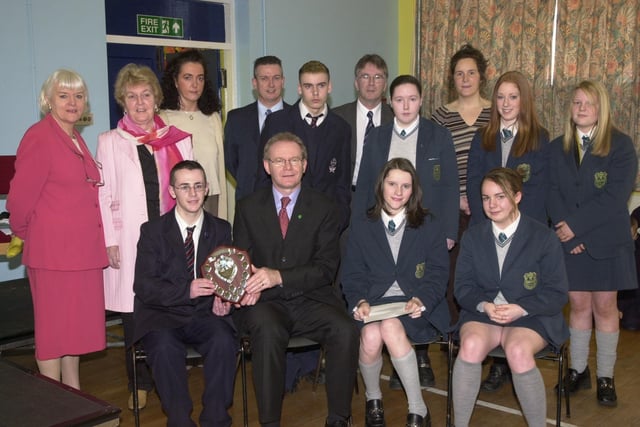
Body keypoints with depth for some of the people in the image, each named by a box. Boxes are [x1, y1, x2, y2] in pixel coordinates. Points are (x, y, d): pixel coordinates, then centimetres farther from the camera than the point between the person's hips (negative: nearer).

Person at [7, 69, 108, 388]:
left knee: (77, 323, 15)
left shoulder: (76, 139, 14)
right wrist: (24, 233, 1)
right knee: (53, 326, 3)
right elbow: (20, 197, -13)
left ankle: (74, 395, 29)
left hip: (83, 248, 8)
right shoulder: (39, 137, -13)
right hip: (53, 250, -8)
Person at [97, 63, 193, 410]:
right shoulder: (110, 142, 6)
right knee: (135, 315, 3)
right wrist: (110, 241, -6)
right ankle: (140, 384, 18)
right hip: (131, 241, -1)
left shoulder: (177, 139, 10)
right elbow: (103, 196, 1)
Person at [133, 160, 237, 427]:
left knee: (223, 341, -30)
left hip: (205, 314, 2)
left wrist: (223, 299, -16)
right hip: (163, 315, -1)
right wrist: (186, 291, -25)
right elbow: (144, 286, -8)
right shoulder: (153, 230, 2)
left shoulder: (221, 229, 10)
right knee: (164, 345, -33)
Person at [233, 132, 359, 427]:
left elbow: (326, 268, -3)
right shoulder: (248, 208, 11)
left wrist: (279, 276, -19)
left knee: (345, 330, -28)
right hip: (266, 303, 0)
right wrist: (250, 286, -15)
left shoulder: (324, 208, 6)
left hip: (311, 300, 0)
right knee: (267, 329, -33)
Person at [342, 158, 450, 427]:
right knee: (371, 336, -32)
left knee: (390, 327, -35)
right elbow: (352, 274, 7)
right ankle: (373, 397, 0)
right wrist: (360, 301, -14)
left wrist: (421, 300, -16)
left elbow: (438, 273, 4)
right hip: (374, 302, 2)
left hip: (415, 306, -1)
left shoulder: (429, 226, 11)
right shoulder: (360, 226, 13)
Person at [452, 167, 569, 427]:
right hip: (482, 313, 2)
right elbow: (463, 287, 7)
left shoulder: (543, 237, 0)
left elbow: (557, 293, -2)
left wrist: (521, 308, -18)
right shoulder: (472, 237, 10)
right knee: (471, 345, -32)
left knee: (518, 352, -35)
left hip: (530, 317, -2)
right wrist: (484, 305, -14)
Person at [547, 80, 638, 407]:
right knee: (578, 304, 7)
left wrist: (576, 224, -16)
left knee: (604, 305, 3)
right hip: (570, 240, 3)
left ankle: (605, 377, 14)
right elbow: (552, 193, 1)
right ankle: (578, 370, 19)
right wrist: (565, 229, -12)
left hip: (607, 240, -2)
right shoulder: (557, 148, 8)